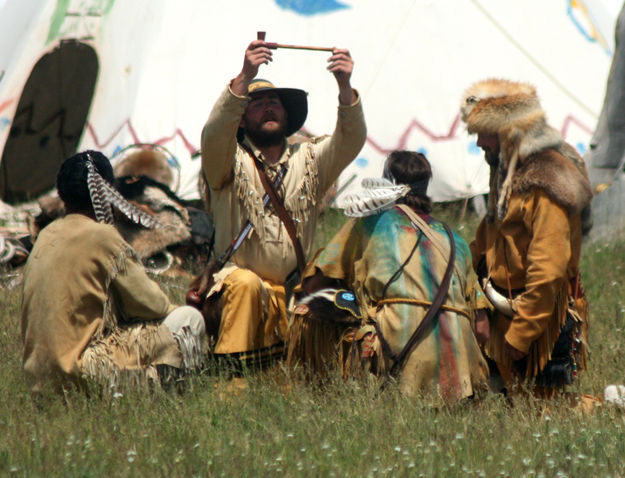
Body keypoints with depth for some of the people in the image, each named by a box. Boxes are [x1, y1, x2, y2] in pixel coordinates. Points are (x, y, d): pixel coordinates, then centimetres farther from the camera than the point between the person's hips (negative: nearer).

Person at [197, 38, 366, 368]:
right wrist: (245, 77, -34)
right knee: (245, 283, -34)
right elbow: (214, 133, -19)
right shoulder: (230, 162, 2)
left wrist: (344, 86, -23)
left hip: (297, 290, 4)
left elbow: (351, 141, -5)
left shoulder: (308, 159, 11)